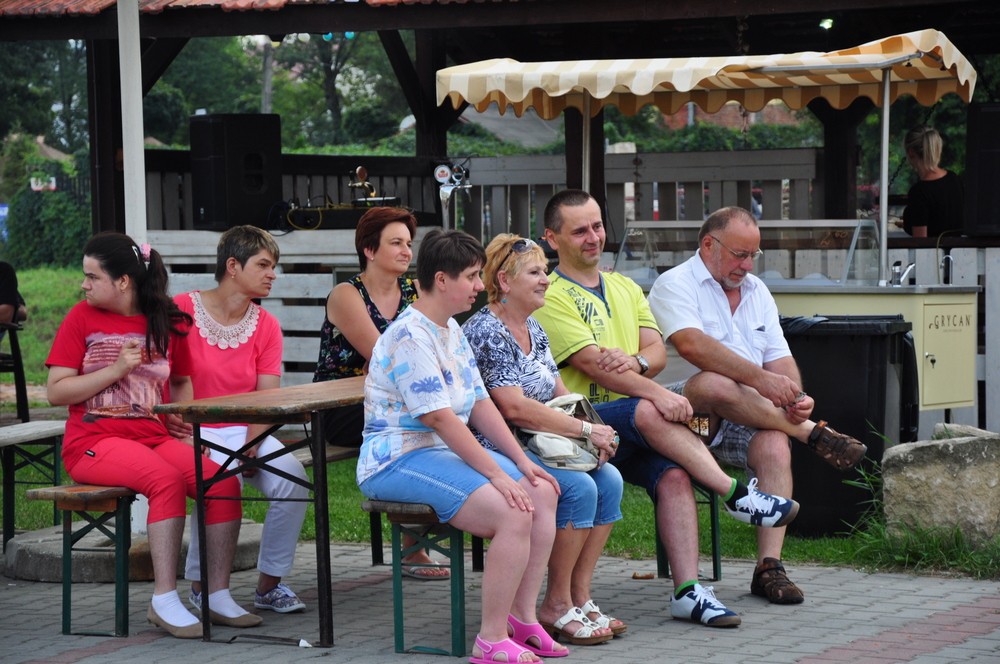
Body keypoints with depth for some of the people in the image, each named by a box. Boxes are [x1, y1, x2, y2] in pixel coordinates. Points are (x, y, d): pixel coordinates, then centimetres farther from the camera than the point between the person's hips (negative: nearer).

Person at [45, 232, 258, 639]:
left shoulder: (166, 322, 10)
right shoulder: (82, 318, 2)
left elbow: (181, 381, 25)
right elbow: (56, 392, -3)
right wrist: (116, 369, -12)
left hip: (153, 436, 4)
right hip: (94, 441, -4)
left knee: (225, 482, -20)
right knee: (166, 479, -33)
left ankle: (218, 594, -11)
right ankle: (164, 601, -28)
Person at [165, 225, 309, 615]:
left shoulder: (266, 327, 5)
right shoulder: (181, 311, -7)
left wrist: (251, 445, -16)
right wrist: (167, 416, -22)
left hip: (244, 432, 4)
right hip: (193, 432, -4)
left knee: (293, 480, -22)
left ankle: (269, 585, -5)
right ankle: (201, 586, -12)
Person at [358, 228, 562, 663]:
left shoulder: (451, 330, 15)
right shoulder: (410, 335, -17)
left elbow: (480, 404, 14)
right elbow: (438, 417, -23)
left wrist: (522, 463, 4)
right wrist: (498, 476, -23)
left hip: (449, 450, 10)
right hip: (401, 460, -10)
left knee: (543, 494, -1)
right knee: (514, 513, -25)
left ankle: (522, 616, 3)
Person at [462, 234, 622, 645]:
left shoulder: (533, 330, 16)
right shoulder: (485, 331, -14)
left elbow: (560, 394, 17)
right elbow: (515, 407, -22)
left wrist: (596, 433, -3)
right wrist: (586, 430, -19)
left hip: (536, 447, 9)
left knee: (609, 480, -10)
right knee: (578, 488, -25)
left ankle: (580, 599, -5)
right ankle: (556, 607, -13)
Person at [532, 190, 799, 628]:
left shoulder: (626, 289, 22)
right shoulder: (552, 297, -1)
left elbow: (658, 352, 10)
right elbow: (592, 365, -14)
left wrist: (635, 363, -16)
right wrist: (656, 393, -26)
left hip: (635, 429, 5)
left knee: (674, 475, -26)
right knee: (648, 412, -35)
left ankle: (687, 591, -31)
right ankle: (736, 495, -28)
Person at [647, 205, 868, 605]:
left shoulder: (757, 291, 21)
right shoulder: (675, 284, -1)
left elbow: (779, 358, 13)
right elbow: (691, 345, -21)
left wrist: (794, 397, -11)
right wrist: (759, 378, -28)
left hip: (750, 420, 5)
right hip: (684, 409, -5)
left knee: (775, 443, -29)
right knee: (714, 384, -38)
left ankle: (769, 567, -31)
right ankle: (813, 433, -21)